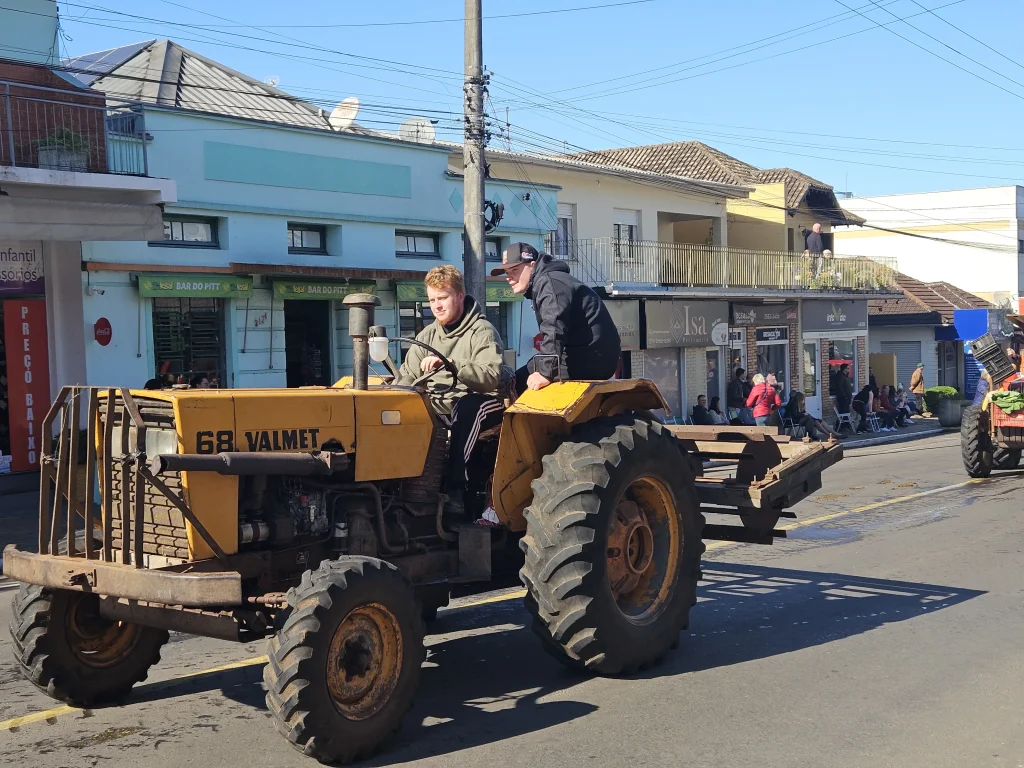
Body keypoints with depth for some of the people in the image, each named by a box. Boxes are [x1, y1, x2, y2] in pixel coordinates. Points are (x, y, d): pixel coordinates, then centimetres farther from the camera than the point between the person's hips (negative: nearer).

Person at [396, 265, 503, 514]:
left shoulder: (482, 332, -9)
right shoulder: (428, 334, 12)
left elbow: (491, 376, -25)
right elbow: (407, 377, 13)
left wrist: (449, 364, -37)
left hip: (477, 406, -6)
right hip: (439, 407, 6)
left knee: (466, 405, -39)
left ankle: (454, 488, -43)